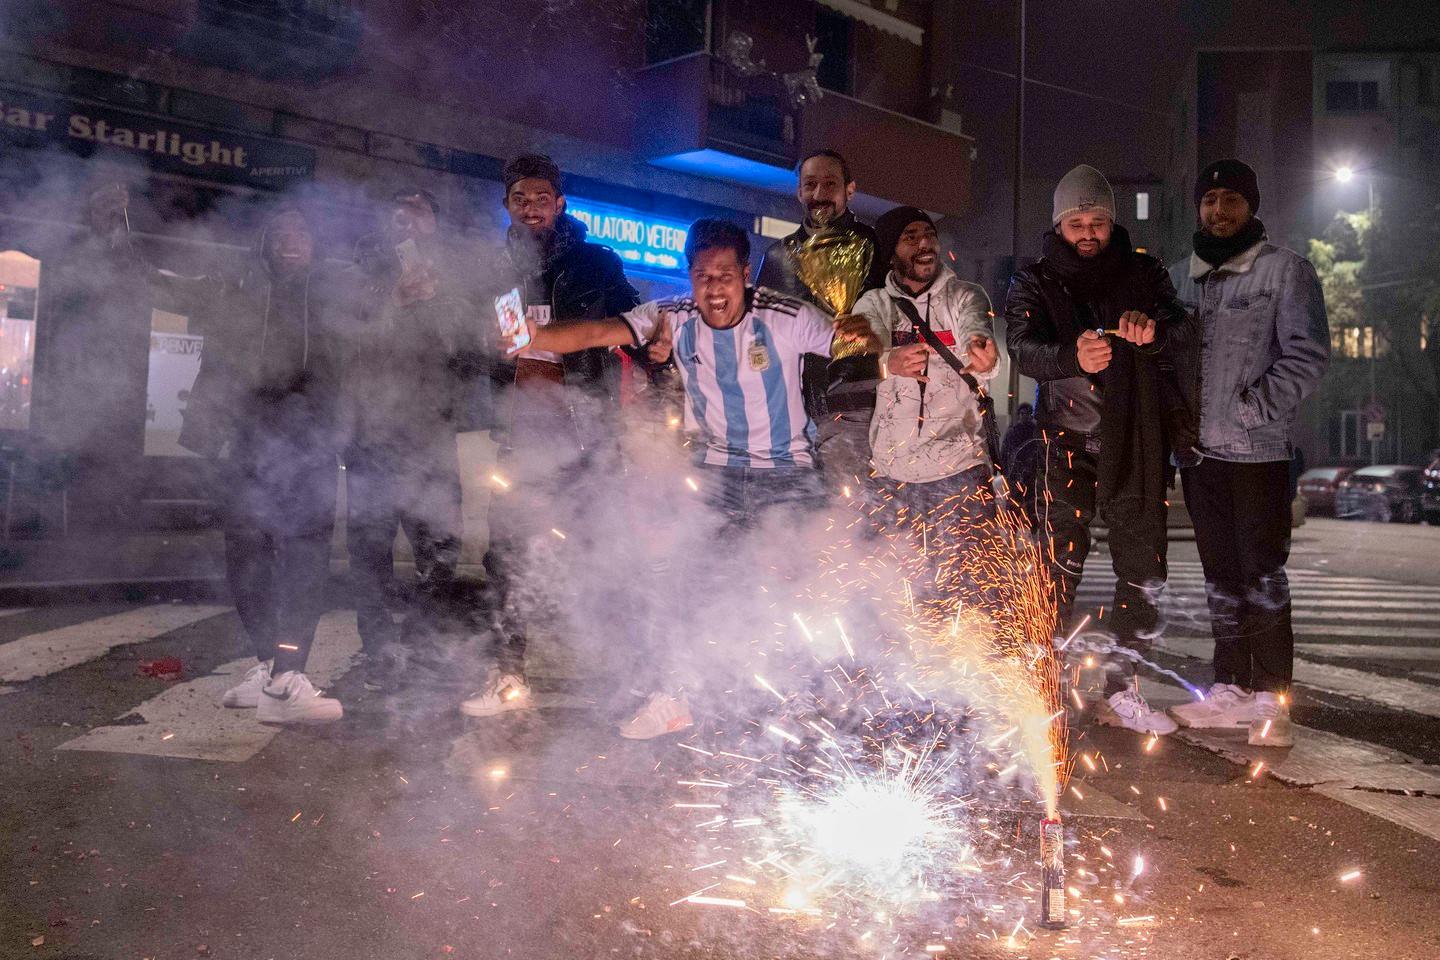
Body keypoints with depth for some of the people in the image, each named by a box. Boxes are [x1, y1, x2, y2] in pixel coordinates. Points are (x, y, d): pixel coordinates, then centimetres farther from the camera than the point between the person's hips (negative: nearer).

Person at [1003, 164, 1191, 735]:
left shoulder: (1142, 273, 10)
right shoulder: (1034, 283, 4)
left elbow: (1179, 324, -7)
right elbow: (1023, 348, -14)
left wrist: (1152, 328, -32)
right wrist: (1073, 357, -36)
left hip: (1136, 442, 3)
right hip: (1068, 439, -3)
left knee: (1143, 570, 6)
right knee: (1061, 566, -7)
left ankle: (1121, 690, 19)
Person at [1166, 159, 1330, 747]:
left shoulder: (1285, 270, -2)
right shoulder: (1179, 277, 14)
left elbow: (1308, 355, -9)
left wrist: (1253, 409, -15)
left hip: (1258, 451, -5)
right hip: (1199, 451, 5)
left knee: (1262, 576, -4)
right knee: (1220, 575, 11)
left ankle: (1271, 699, 2)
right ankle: (1231, 688, 20)